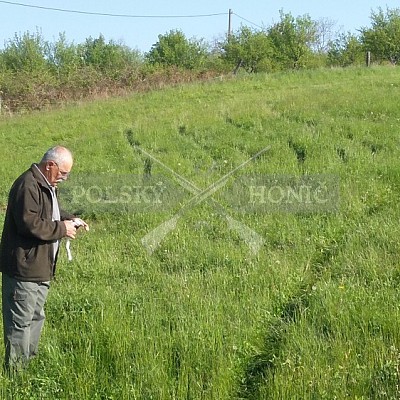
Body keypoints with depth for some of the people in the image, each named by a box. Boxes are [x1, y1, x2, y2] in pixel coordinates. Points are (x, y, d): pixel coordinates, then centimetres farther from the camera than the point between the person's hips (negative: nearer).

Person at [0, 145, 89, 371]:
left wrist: (70, 219, 10)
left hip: (41, 268, 11)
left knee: (36, 317, 20)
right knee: (20, 321, -4)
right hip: (24, 268, -11)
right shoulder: (27, 185, -20)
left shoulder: (47, 186, 15)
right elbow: (29, 223, -27)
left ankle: (30, 363, 31)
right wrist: (61, 228, -18)